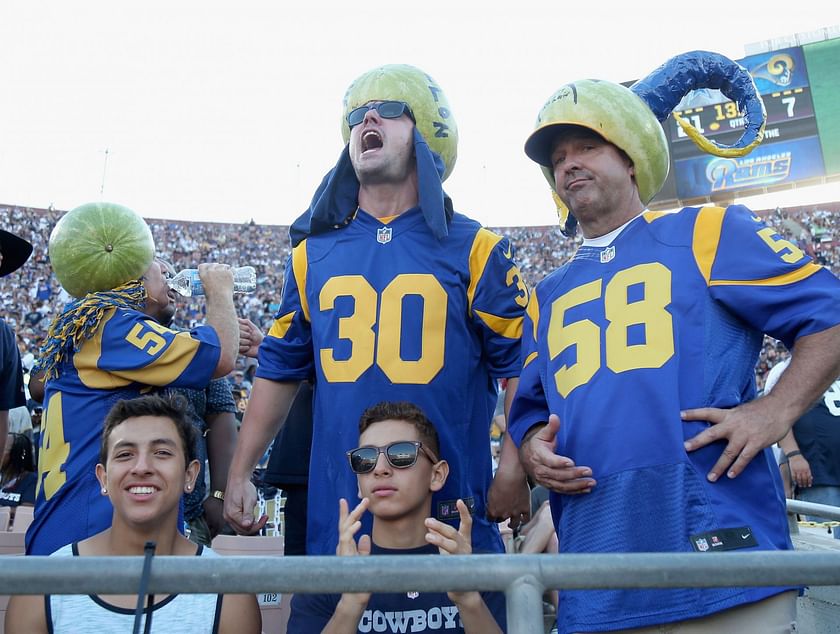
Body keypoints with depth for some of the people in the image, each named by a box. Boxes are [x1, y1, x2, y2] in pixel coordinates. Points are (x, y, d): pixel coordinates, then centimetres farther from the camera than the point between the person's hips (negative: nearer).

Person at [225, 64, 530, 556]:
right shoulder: (313, 252, 8)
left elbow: (521, 365, -3)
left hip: (450, 511, -2)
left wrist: (514, 473, -12)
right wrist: (240, 475, 11)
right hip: (337, 511, 3)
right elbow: (280, 368, 13)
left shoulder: (473, 249, -1)